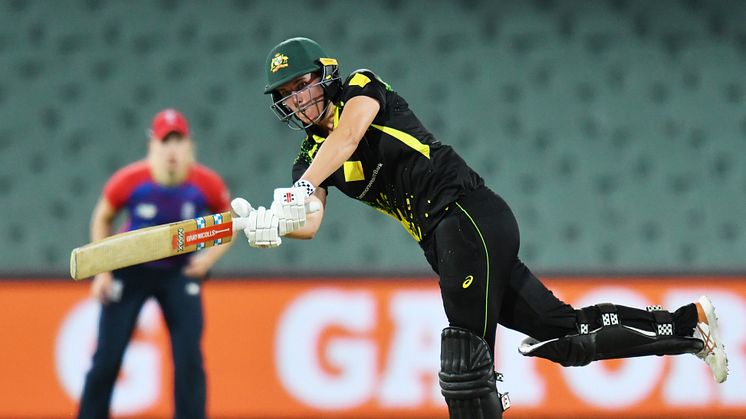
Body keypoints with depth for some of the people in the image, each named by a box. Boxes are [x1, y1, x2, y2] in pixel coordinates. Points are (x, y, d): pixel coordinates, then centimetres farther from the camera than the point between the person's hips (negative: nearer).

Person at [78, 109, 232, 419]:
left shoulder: (207, 184, -17)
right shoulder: (129, 180, -20)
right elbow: (102, 219, -2)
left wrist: (210, 256, -14)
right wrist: (102, 271, -7)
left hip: (180, 272, 1)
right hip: (131, 270, -1)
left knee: (189, 356, -9)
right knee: (107, 357, -1)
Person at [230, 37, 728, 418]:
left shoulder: (362, 88, 1)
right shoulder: (311, 157, 18)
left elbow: (347, 137, -21)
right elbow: (310, 224, 0)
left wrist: (301, 190, -34)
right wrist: (268, 224, -22)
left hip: (471, 215, -8)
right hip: (443, 242, 8)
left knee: (466, 360, -16)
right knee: (565, 332, 6)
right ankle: (690, 323, 14)